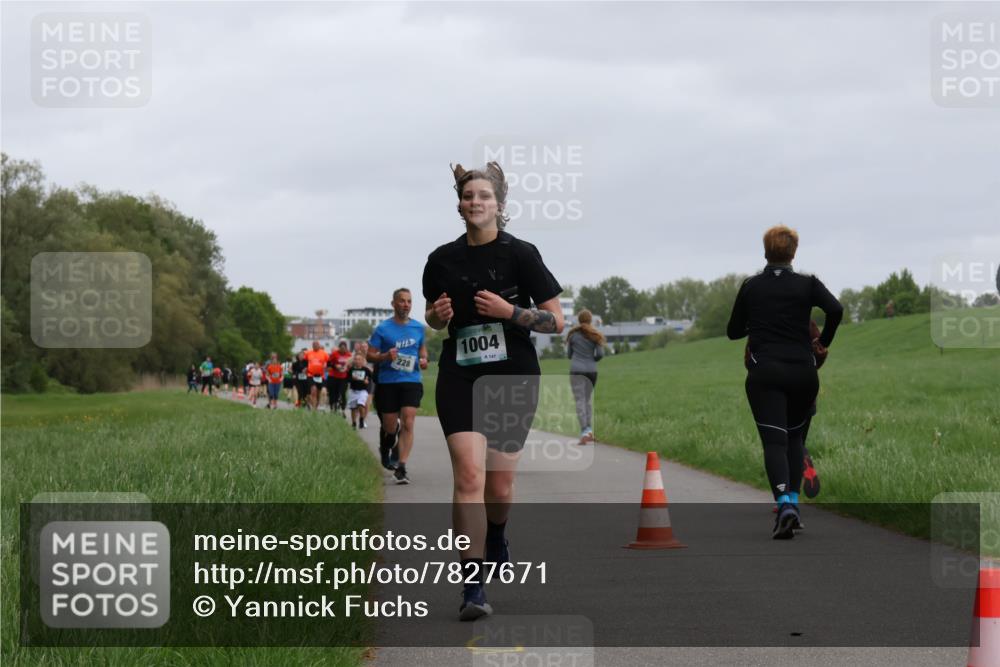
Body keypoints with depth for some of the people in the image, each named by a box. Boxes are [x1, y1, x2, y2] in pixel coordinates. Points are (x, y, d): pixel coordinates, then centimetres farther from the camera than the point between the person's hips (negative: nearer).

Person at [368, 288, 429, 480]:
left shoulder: (418, 327, 7)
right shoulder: (382, 328, -2)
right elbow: (370, 355, 0)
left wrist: (423, 360, 3)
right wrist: (385, 356, -20)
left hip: (412, 381, 1)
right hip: (388, 383, -1)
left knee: (407, 424, -14)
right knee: (390, 428, 6)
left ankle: (401, 467, -16)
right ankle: (385, 449, 41)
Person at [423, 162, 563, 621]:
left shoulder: (520, 254, -5)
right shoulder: (442, 260, 4)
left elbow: (556, 321, -4)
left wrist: (511, 312, -19)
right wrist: (438, 315, -3)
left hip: (513, 378, -1)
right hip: (460, 379, 1)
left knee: (499, 485, 5)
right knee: (469, 475, -16)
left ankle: (495, 538, 41)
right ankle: (473, 587, -16)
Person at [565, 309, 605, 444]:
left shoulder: (573, 334, 3)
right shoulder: (595, 335, 4)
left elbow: (569, 354, 10)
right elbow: (600, 354, -1)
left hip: (576, 370, -2)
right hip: (592, 371, 2)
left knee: (580, 400, -3)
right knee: (588, 399, 16)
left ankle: (584, 432, -14)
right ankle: (589, 429, 6)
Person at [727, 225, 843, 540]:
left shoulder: (750, 286, 6)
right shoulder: (807, 284, 3)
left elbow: (733, 332, 13)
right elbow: (836, 309, -14)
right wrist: (823, 342, 2)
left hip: (764, 374, -1)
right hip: (802, 372, 1)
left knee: (774, 441, -8)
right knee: (794, 435, 22)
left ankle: (785, 504, -31)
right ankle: (793, 501, 12)